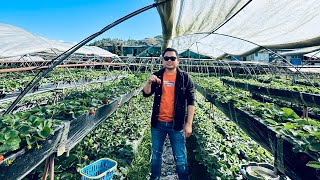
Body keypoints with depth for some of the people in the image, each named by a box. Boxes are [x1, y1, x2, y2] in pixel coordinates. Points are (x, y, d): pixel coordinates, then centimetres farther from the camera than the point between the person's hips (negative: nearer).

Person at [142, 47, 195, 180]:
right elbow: (146, 94, -2)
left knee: (180, 157, 8)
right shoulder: (157, 76, 3)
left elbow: (190, 102, -3)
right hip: (158, 123, 3)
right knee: (156, 154, 19)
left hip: (176, 124, -2)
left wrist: (189, 124, -7)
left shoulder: (185, 77, -3)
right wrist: (149, 82, -22)